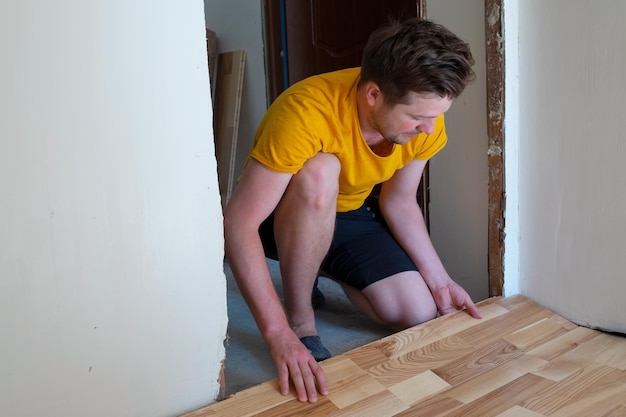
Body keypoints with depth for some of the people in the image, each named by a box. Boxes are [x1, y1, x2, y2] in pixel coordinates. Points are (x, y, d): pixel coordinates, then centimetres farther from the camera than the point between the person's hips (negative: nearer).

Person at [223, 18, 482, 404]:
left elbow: (399, 202, -2)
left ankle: (316, 271, 17)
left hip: (350, 215, 5)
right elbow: (238, 224, -37)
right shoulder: (307, 112, -37)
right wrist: (280, 333, -41)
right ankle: (300, 320, -17)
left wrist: (439, 280, -11)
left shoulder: (425, 118, -18)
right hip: (280, 218, -4)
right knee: (319, 172, -38)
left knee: (419, 316, -11)